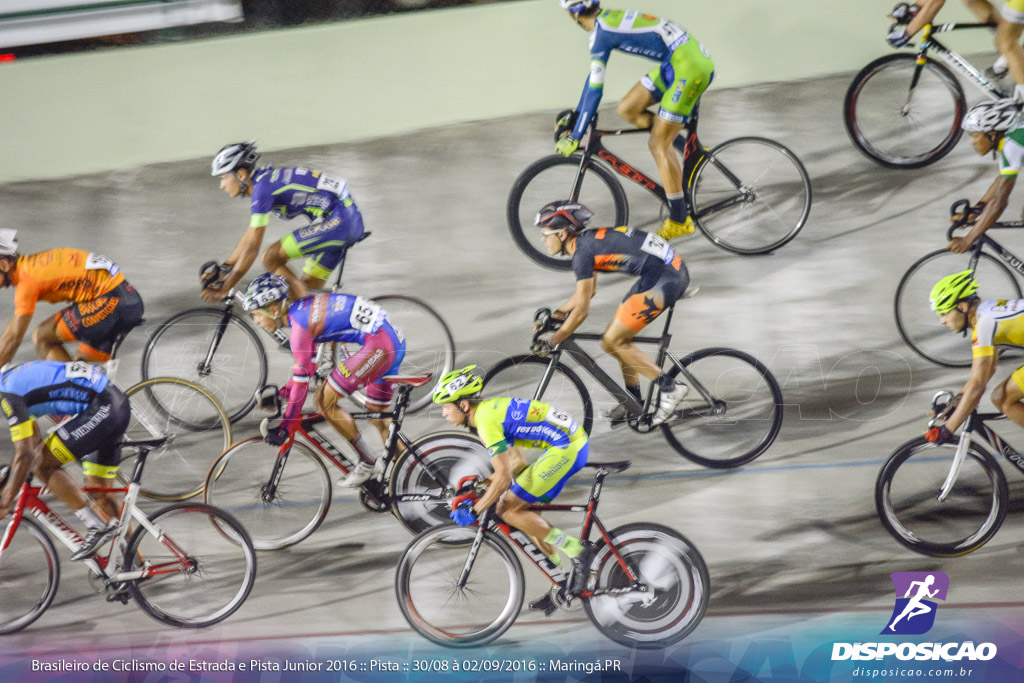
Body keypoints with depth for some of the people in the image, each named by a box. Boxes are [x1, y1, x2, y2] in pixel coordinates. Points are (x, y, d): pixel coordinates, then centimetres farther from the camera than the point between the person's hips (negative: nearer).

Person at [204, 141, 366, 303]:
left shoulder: (263, 187, -16)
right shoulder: (265, 180, 13)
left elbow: (252, 248, -15)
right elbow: (249, 237, 22)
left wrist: (224, 289, -10)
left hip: (338, 220, -10)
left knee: (271, 257, -10)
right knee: (308, 286, 13)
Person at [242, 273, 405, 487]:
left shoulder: (300, 323, -13)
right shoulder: (301, 309, 15)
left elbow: (301, 380, -14)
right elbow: (308, 364, 27)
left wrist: (285, 427, -10)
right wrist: (281, 394, 27)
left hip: (379, 345, -10)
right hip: (395, 341, 10)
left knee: (324, 401, -4)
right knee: (377, 415, 20)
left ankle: (367, 463, 5)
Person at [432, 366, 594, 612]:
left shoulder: (486, 420, -15)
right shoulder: (489, 410, 15)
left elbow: (504, 478, -20)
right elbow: (517, 464, 22)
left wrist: (474, 511, -13)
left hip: (566, 447, -10)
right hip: (574, 442, 10)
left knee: (509, 510, -8)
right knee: (526, 513, 14)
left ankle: (577, 550, -7)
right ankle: (566, 582, 18)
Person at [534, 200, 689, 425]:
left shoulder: (582, 252, -13)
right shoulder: (587, 240, 16)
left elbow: (582, 310, -13)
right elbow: (588, 291, 30)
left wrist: (552, 342, -5)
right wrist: (554, 315, 27)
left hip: (664, 279, -10)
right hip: (671, 270, 10)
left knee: (612, 342, -5)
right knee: (618, 337, 16)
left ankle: (670, 388, -3)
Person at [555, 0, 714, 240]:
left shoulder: (601, 33, -13)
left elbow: (594, 90, -14)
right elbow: (594, 75, 27)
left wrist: (575, 137, -8)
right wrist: (576, 113, 34)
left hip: (689, 66, -9)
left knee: (658, 144, -5)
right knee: (627, 109, 10)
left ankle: (679, 221, 1)